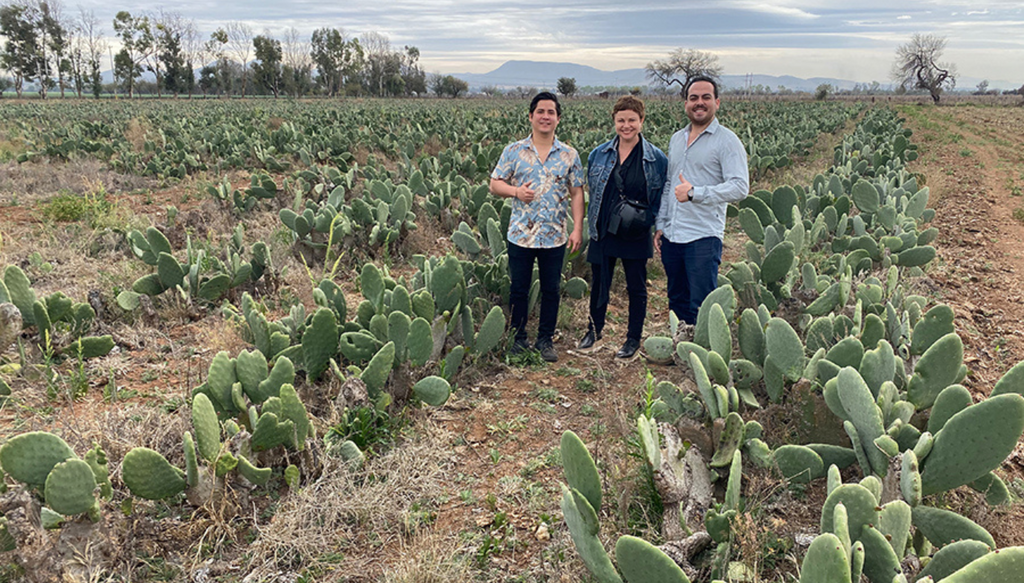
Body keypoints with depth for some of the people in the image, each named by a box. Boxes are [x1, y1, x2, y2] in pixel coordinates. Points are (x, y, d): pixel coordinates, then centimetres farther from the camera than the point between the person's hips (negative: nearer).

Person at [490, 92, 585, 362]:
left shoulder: (569, 155, 4)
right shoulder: (514, 150, 1)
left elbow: (577, 193, 5)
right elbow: (495, 184, 4)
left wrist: (578, 228, -3)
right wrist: (516, 191, -16)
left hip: (555, 237, 1)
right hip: (520, 234, -1)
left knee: (551, 290, 9)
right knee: (518, 289, 8)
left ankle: (545, 340, 24)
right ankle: (518, 338, 24)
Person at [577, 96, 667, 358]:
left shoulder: (656, 158, -4)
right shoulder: (599, 154, 4)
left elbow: (661, 198, 4)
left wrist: (646, 219, -7)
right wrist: (594, 221, 9)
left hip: (635, 235, -2)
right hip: (603, 231, 3)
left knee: (636, 287, 8)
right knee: (598, 283, 13)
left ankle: (634, 337, 24)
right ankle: (594, 329, 34)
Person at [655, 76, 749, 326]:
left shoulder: (727, 141, -5)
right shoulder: (676, 138, 16)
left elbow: (739, 188, -15)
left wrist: (694, 193, -20)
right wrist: (660, 225, 14)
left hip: (703, 238, -7)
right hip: (671, 237, 7)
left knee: (701, 307, -5)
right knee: (677, 302, 15)